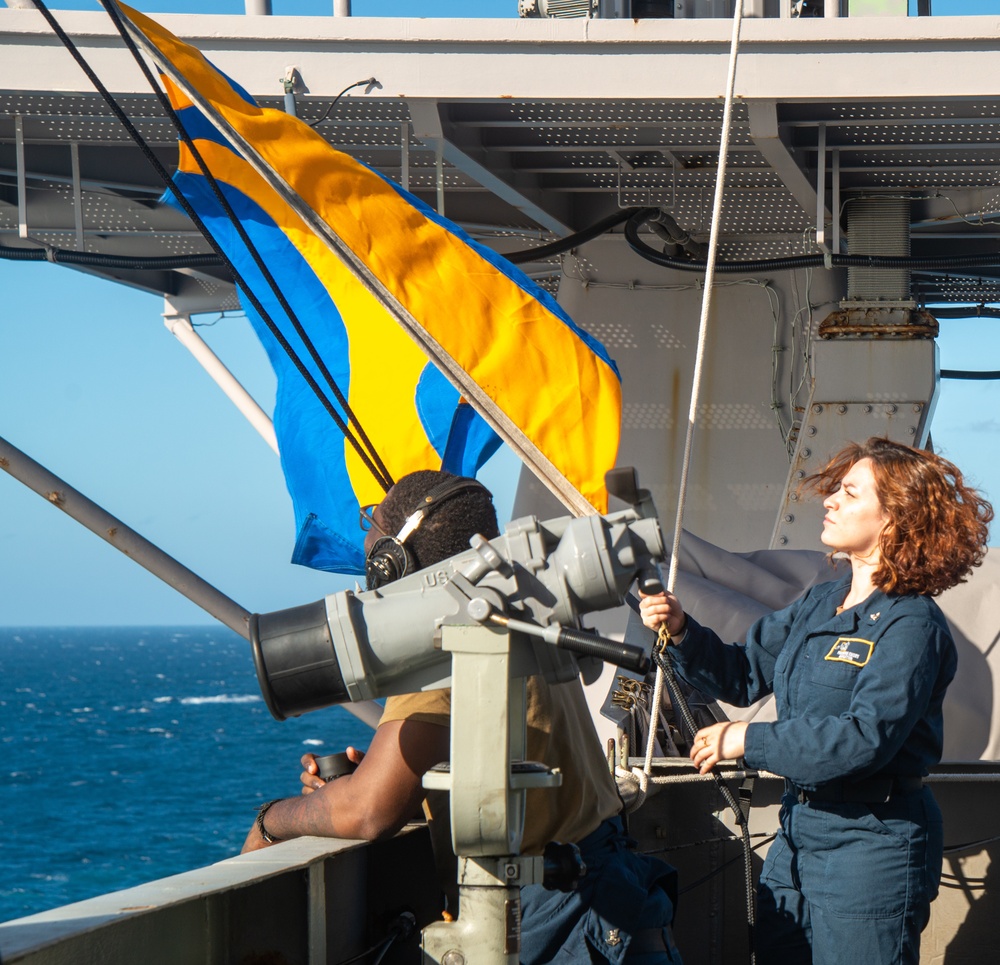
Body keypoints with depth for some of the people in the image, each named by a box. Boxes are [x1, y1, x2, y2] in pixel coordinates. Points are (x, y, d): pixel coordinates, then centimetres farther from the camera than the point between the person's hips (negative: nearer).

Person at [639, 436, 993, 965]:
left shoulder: (911, 625, -15)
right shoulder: (819, 603, 11)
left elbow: (866, 738, -24)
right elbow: (744, 674, 17)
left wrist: (749, 740, -20)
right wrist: (682, 632, -1)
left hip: (870, 846, -8)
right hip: (799, 825, 8)